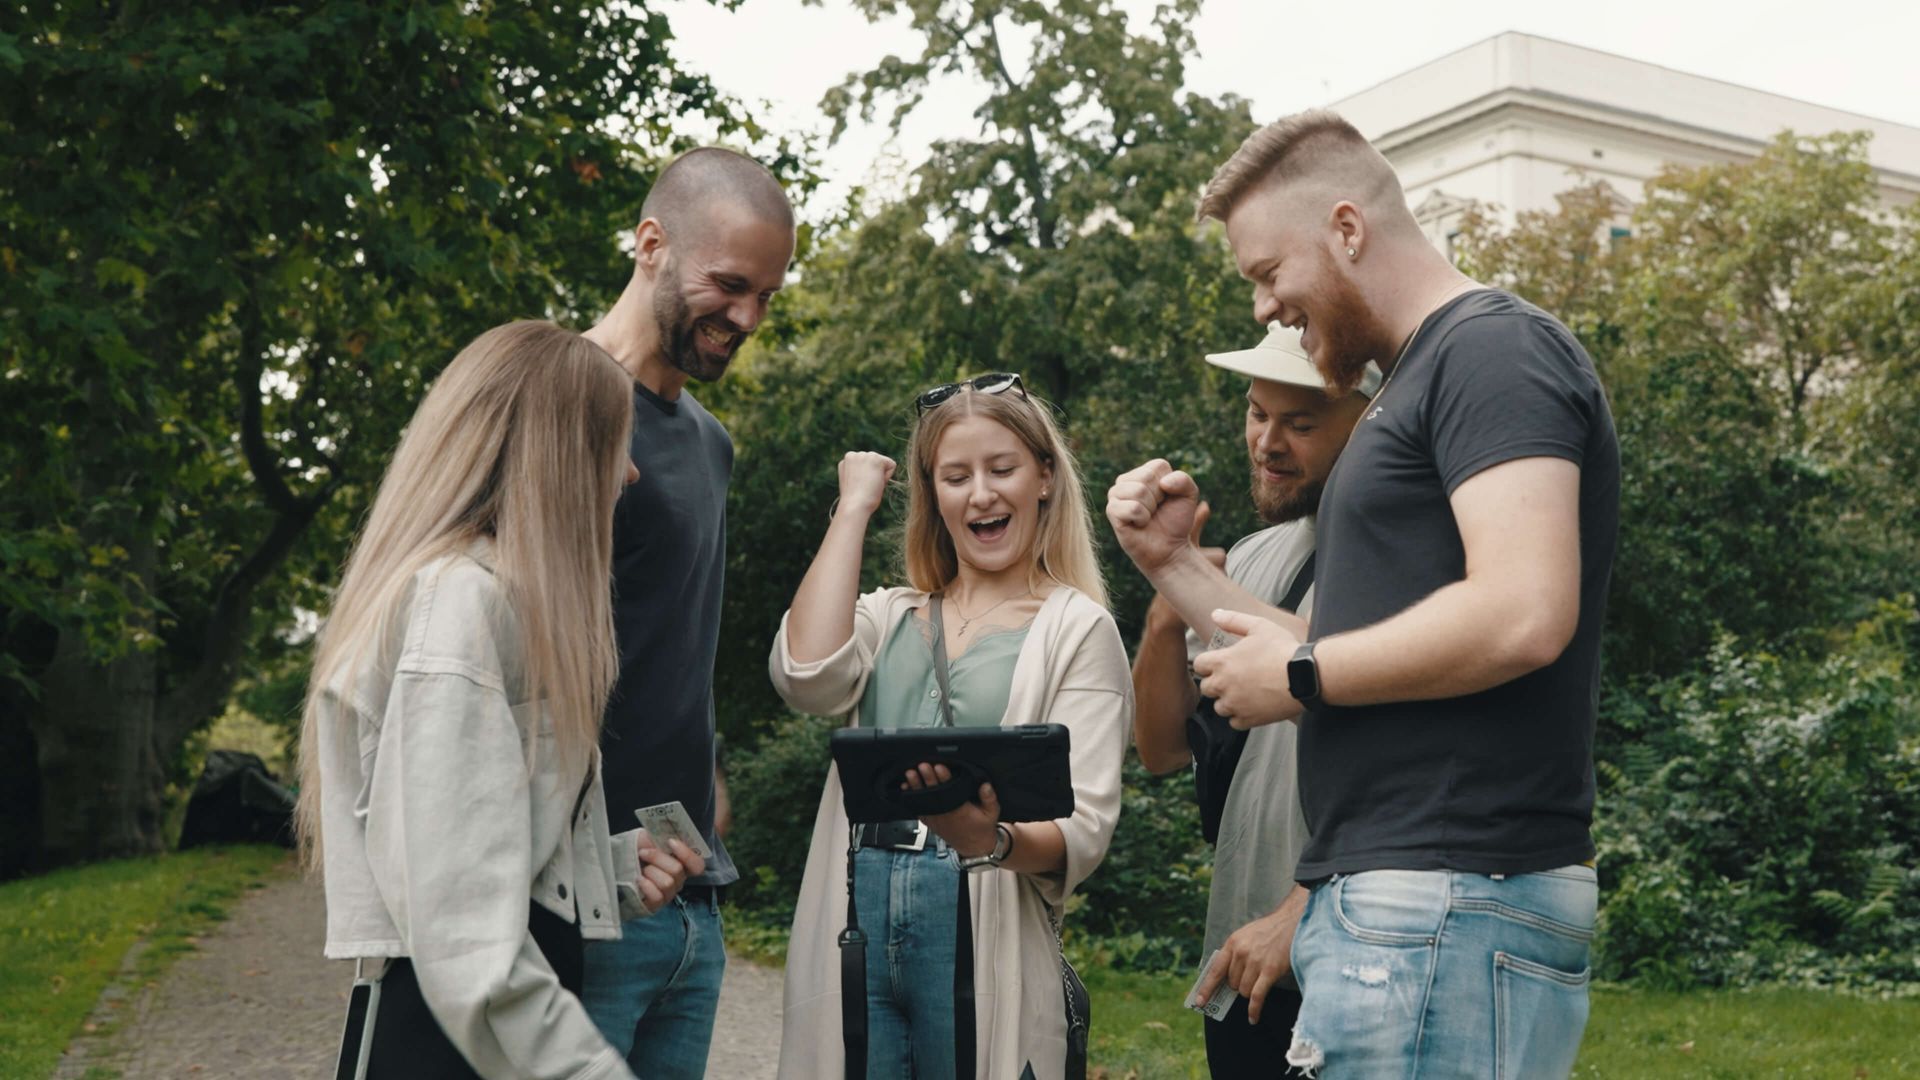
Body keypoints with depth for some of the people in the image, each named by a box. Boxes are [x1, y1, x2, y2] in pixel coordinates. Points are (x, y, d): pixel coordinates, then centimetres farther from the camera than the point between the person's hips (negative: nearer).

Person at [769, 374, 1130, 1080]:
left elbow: (1085, 825, -7)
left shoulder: (1076, 628, 2)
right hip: (854, 924, 3)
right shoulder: (888, 616, 15)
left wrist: (993, 842, -30)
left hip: (983, 933, -3)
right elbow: (806, 675, -8)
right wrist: (854, 507, 2)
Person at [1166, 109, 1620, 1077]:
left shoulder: (1495, 346, -8)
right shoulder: (1413, 387, 22)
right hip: (1394, 891, 9)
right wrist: (1174, 564, 16)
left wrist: (1301, 673, -11)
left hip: (1451, 899, -9)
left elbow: (1521, 615, -23)